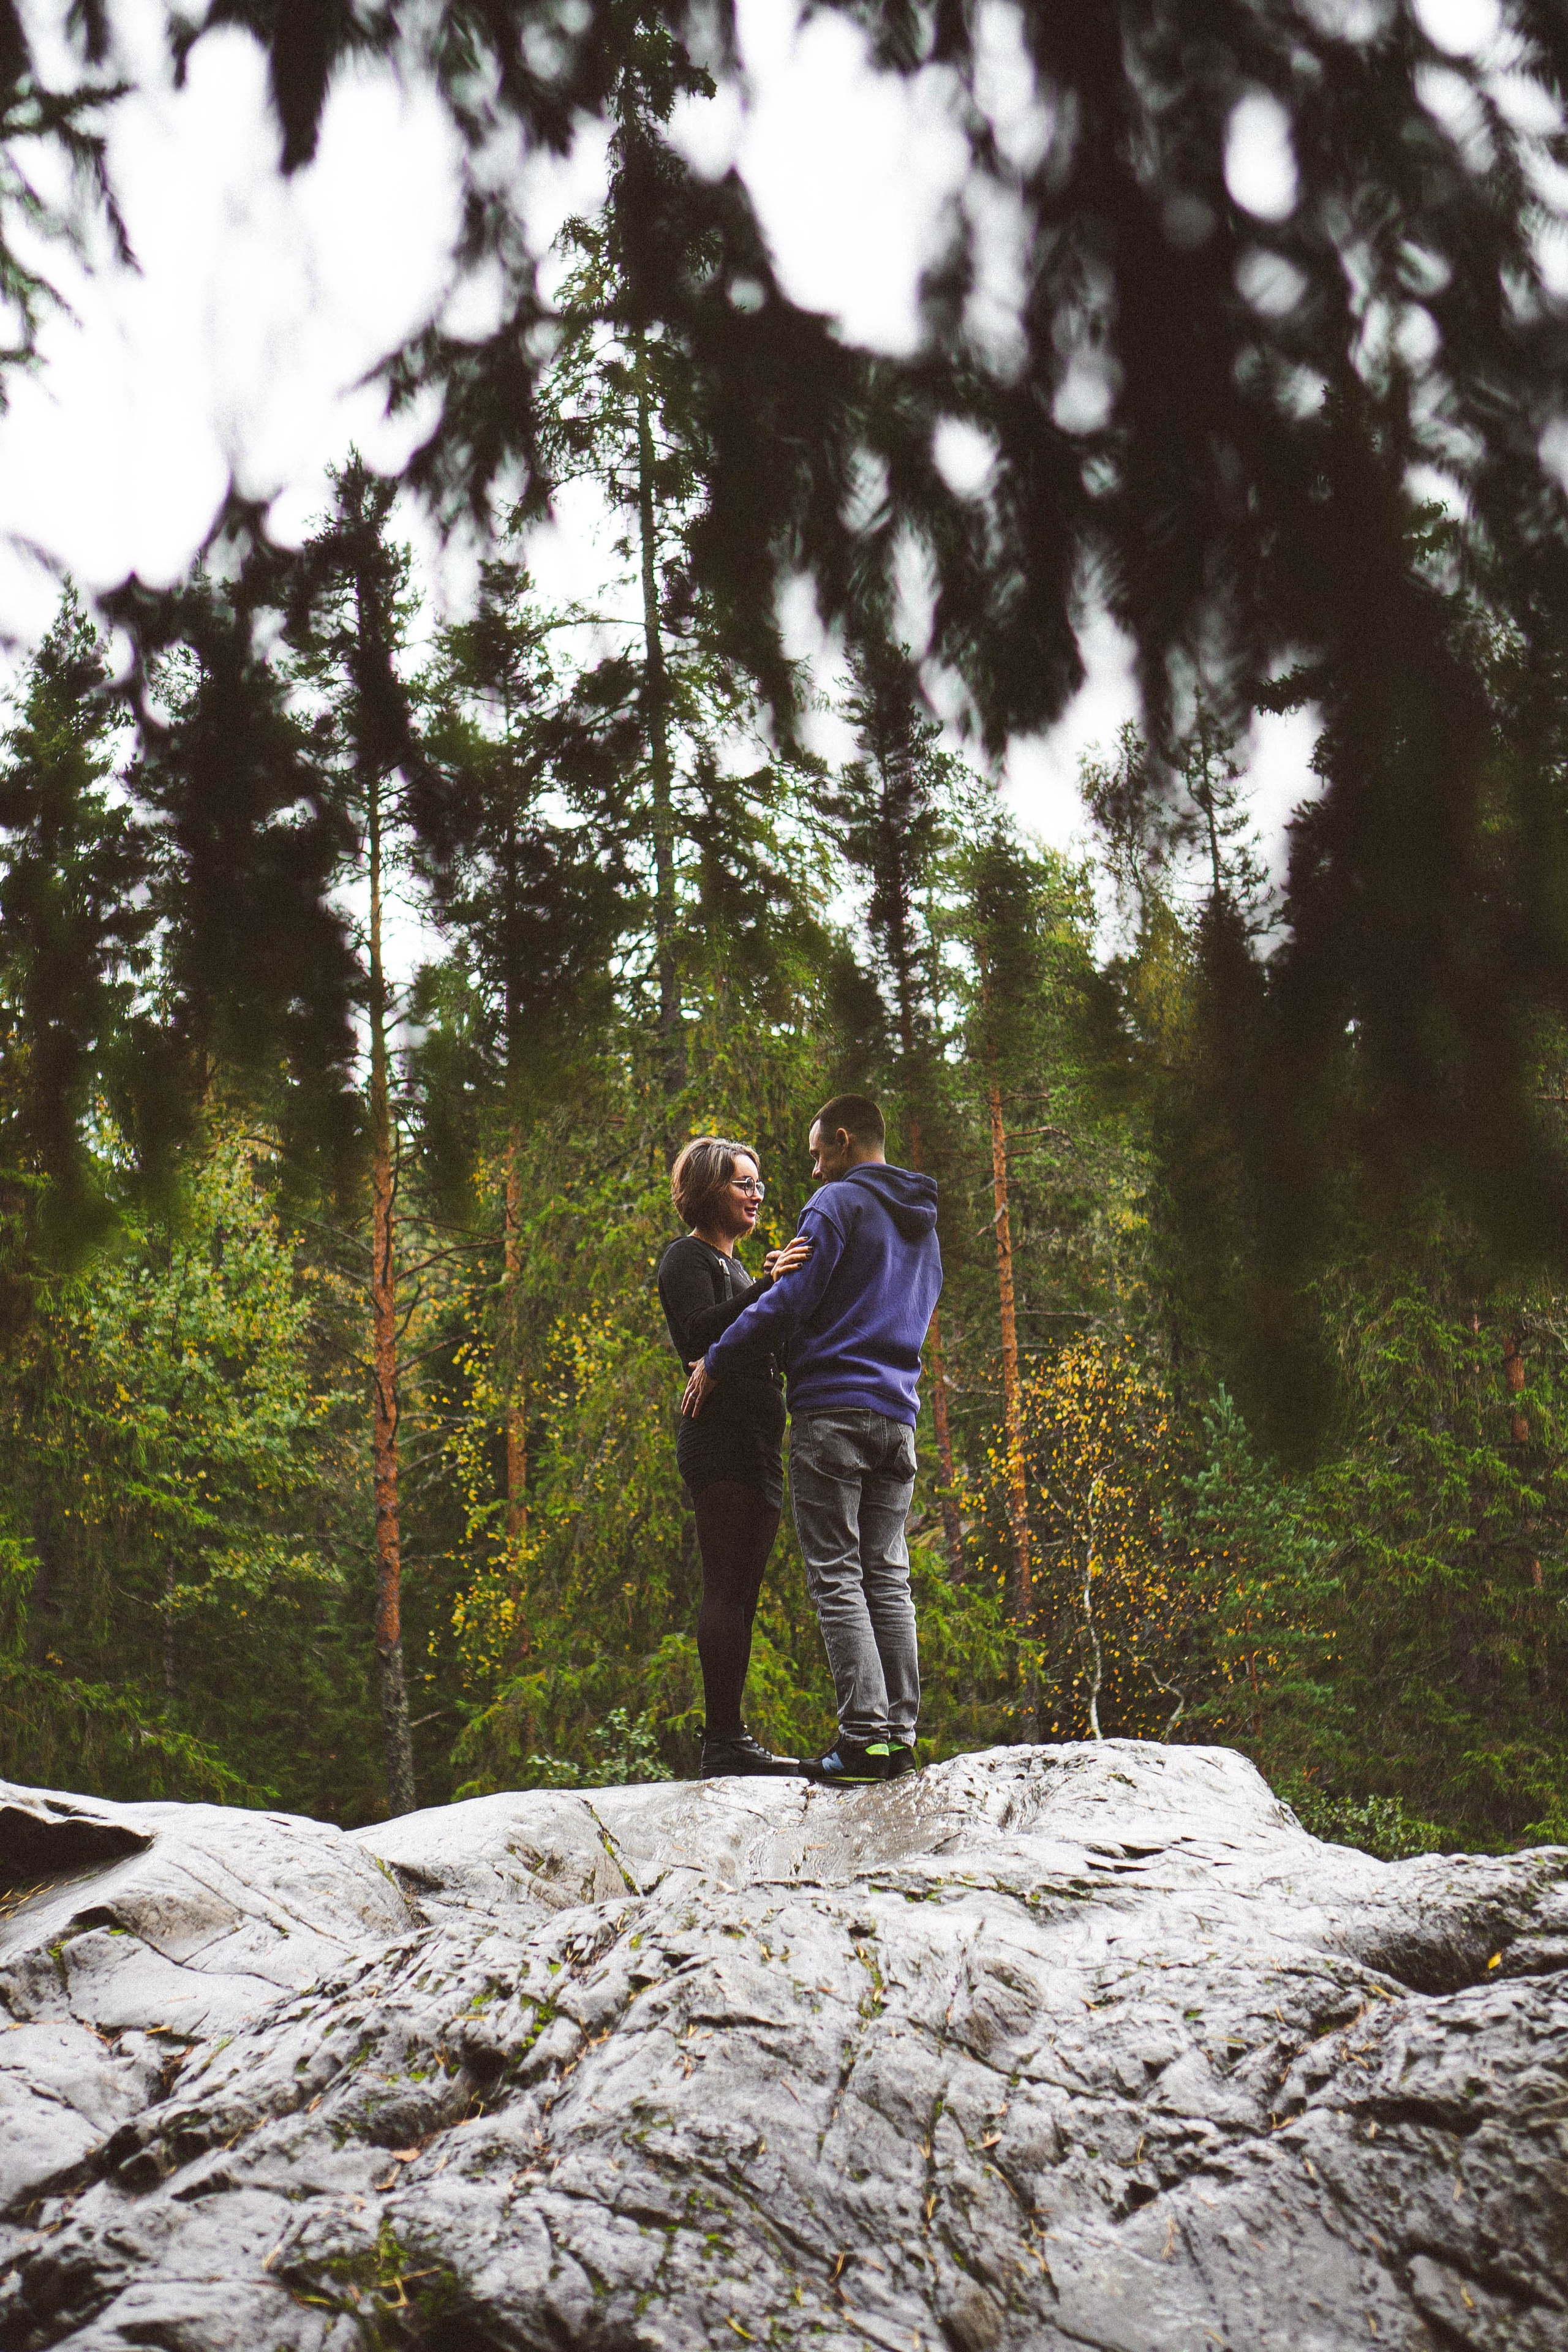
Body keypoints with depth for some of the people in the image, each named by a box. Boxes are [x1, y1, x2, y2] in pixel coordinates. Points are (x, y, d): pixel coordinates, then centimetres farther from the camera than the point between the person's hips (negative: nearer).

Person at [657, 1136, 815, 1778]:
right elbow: (699, 1335, -18)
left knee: (741, 1594, 6)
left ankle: (731, 1742, 6)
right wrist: (765, 1288, -26)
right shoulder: (687, 1258, -1)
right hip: (719, 1438, -9)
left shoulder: (734, 1268, 26)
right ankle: (722, 1740, -15)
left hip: (756, 1441, 9)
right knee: (727, 1588, -13)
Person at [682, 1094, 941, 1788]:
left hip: (833, 1409, -7)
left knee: (836, 1576, -7)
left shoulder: (840, 1202, -5)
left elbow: (793, 1297, -12)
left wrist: (716, 1364, -3)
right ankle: (900, 1731, 4)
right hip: (898, 1417, 7)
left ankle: (864, 1735, -12)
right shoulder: (922, 1224, 21)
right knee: (889, 1576, 8)